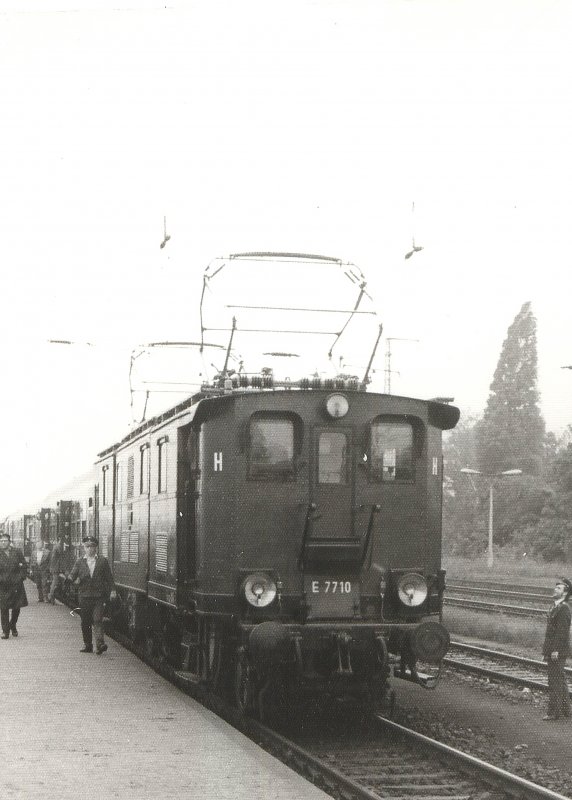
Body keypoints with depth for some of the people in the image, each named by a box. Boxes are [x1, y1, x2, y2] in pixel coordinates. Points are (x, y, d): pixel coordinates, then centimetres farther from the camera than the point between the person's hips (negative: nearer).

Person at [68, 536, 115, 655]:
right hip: (84, 596, 2)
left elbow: (109, 577, 8)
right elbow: (73, 575, 2)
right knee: (85, 622, 7)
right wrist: (71, 578, -21)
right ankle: (87, 645, 17)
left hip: (99, 596, -2)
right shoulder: (79, 562, 10)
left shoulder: (103, 561, 7)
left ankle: (100, 643, -20)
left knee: (97, 620, -14)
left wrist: (112, 590, 0)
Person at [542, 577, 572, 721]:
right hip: (552, 651, 10)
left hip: (557, 652, -10)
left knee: (555, 681, -6)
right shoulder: (555, 608, 14)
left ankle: (554, 712, -3)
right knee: (560, 681, 16)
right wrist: (547, 651, 18)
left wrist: (555, 650, -24)